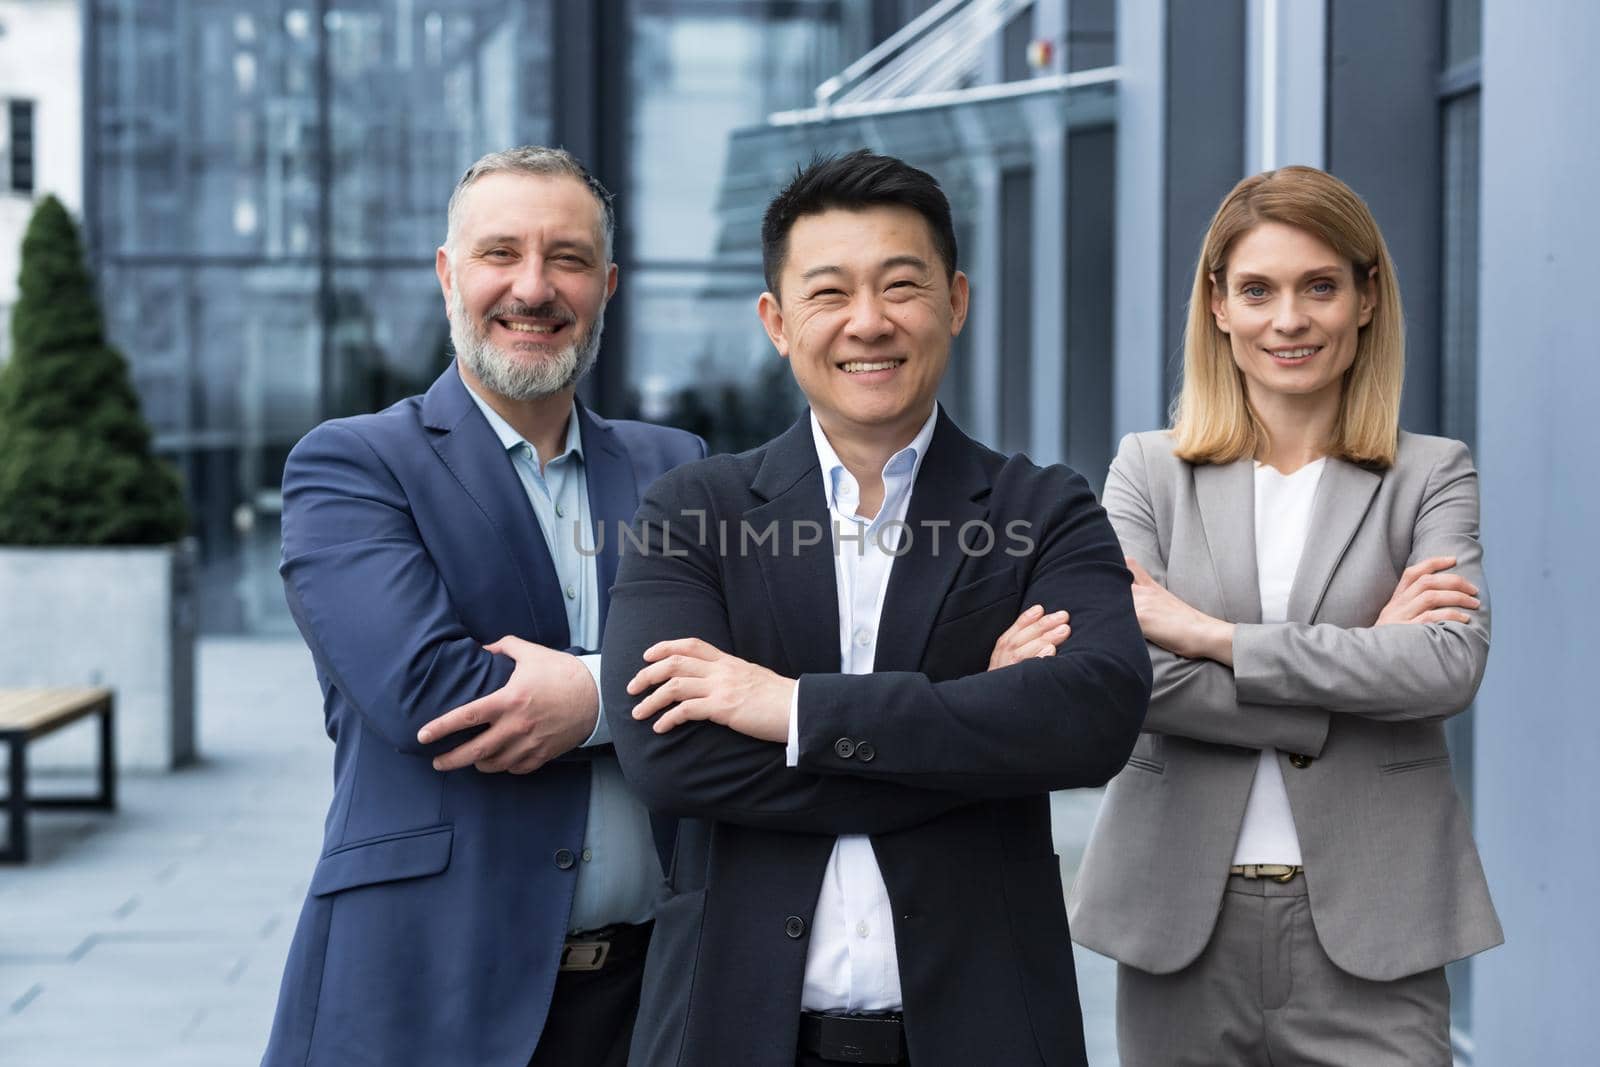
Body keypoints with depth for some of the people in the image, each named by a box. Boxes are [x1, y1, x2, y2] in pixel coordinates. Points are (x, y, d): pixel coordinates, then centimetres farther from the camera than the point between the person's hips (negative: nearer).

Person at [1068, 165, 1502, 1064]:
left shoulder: (1433, 475, 4)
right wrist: (1364, 659, -11)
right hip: (1184, 922, 1)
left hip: (1368, 931, -1)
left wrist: (1213, 633, -14)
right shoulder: (1149, 471, 6)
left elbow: (1453, 667, -13)